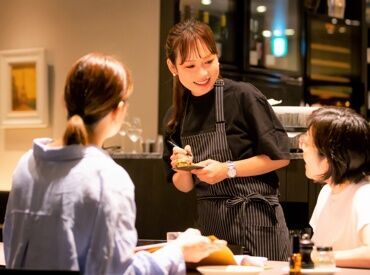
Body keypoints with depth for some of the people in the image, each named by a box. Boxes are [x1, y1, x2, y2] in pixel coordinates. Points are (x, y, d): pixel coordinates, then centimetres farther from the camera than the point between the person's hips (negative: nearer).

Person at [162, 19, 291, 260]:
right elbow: (185, 186, 12)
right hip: (210, 222, 5)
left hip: (256, 220, -4)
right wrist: (183, 170, -9)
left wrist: (227, 170, -17)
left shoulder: (243, 96, -10)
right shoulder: (175, 117, 6)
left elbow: (280, 156, -9)